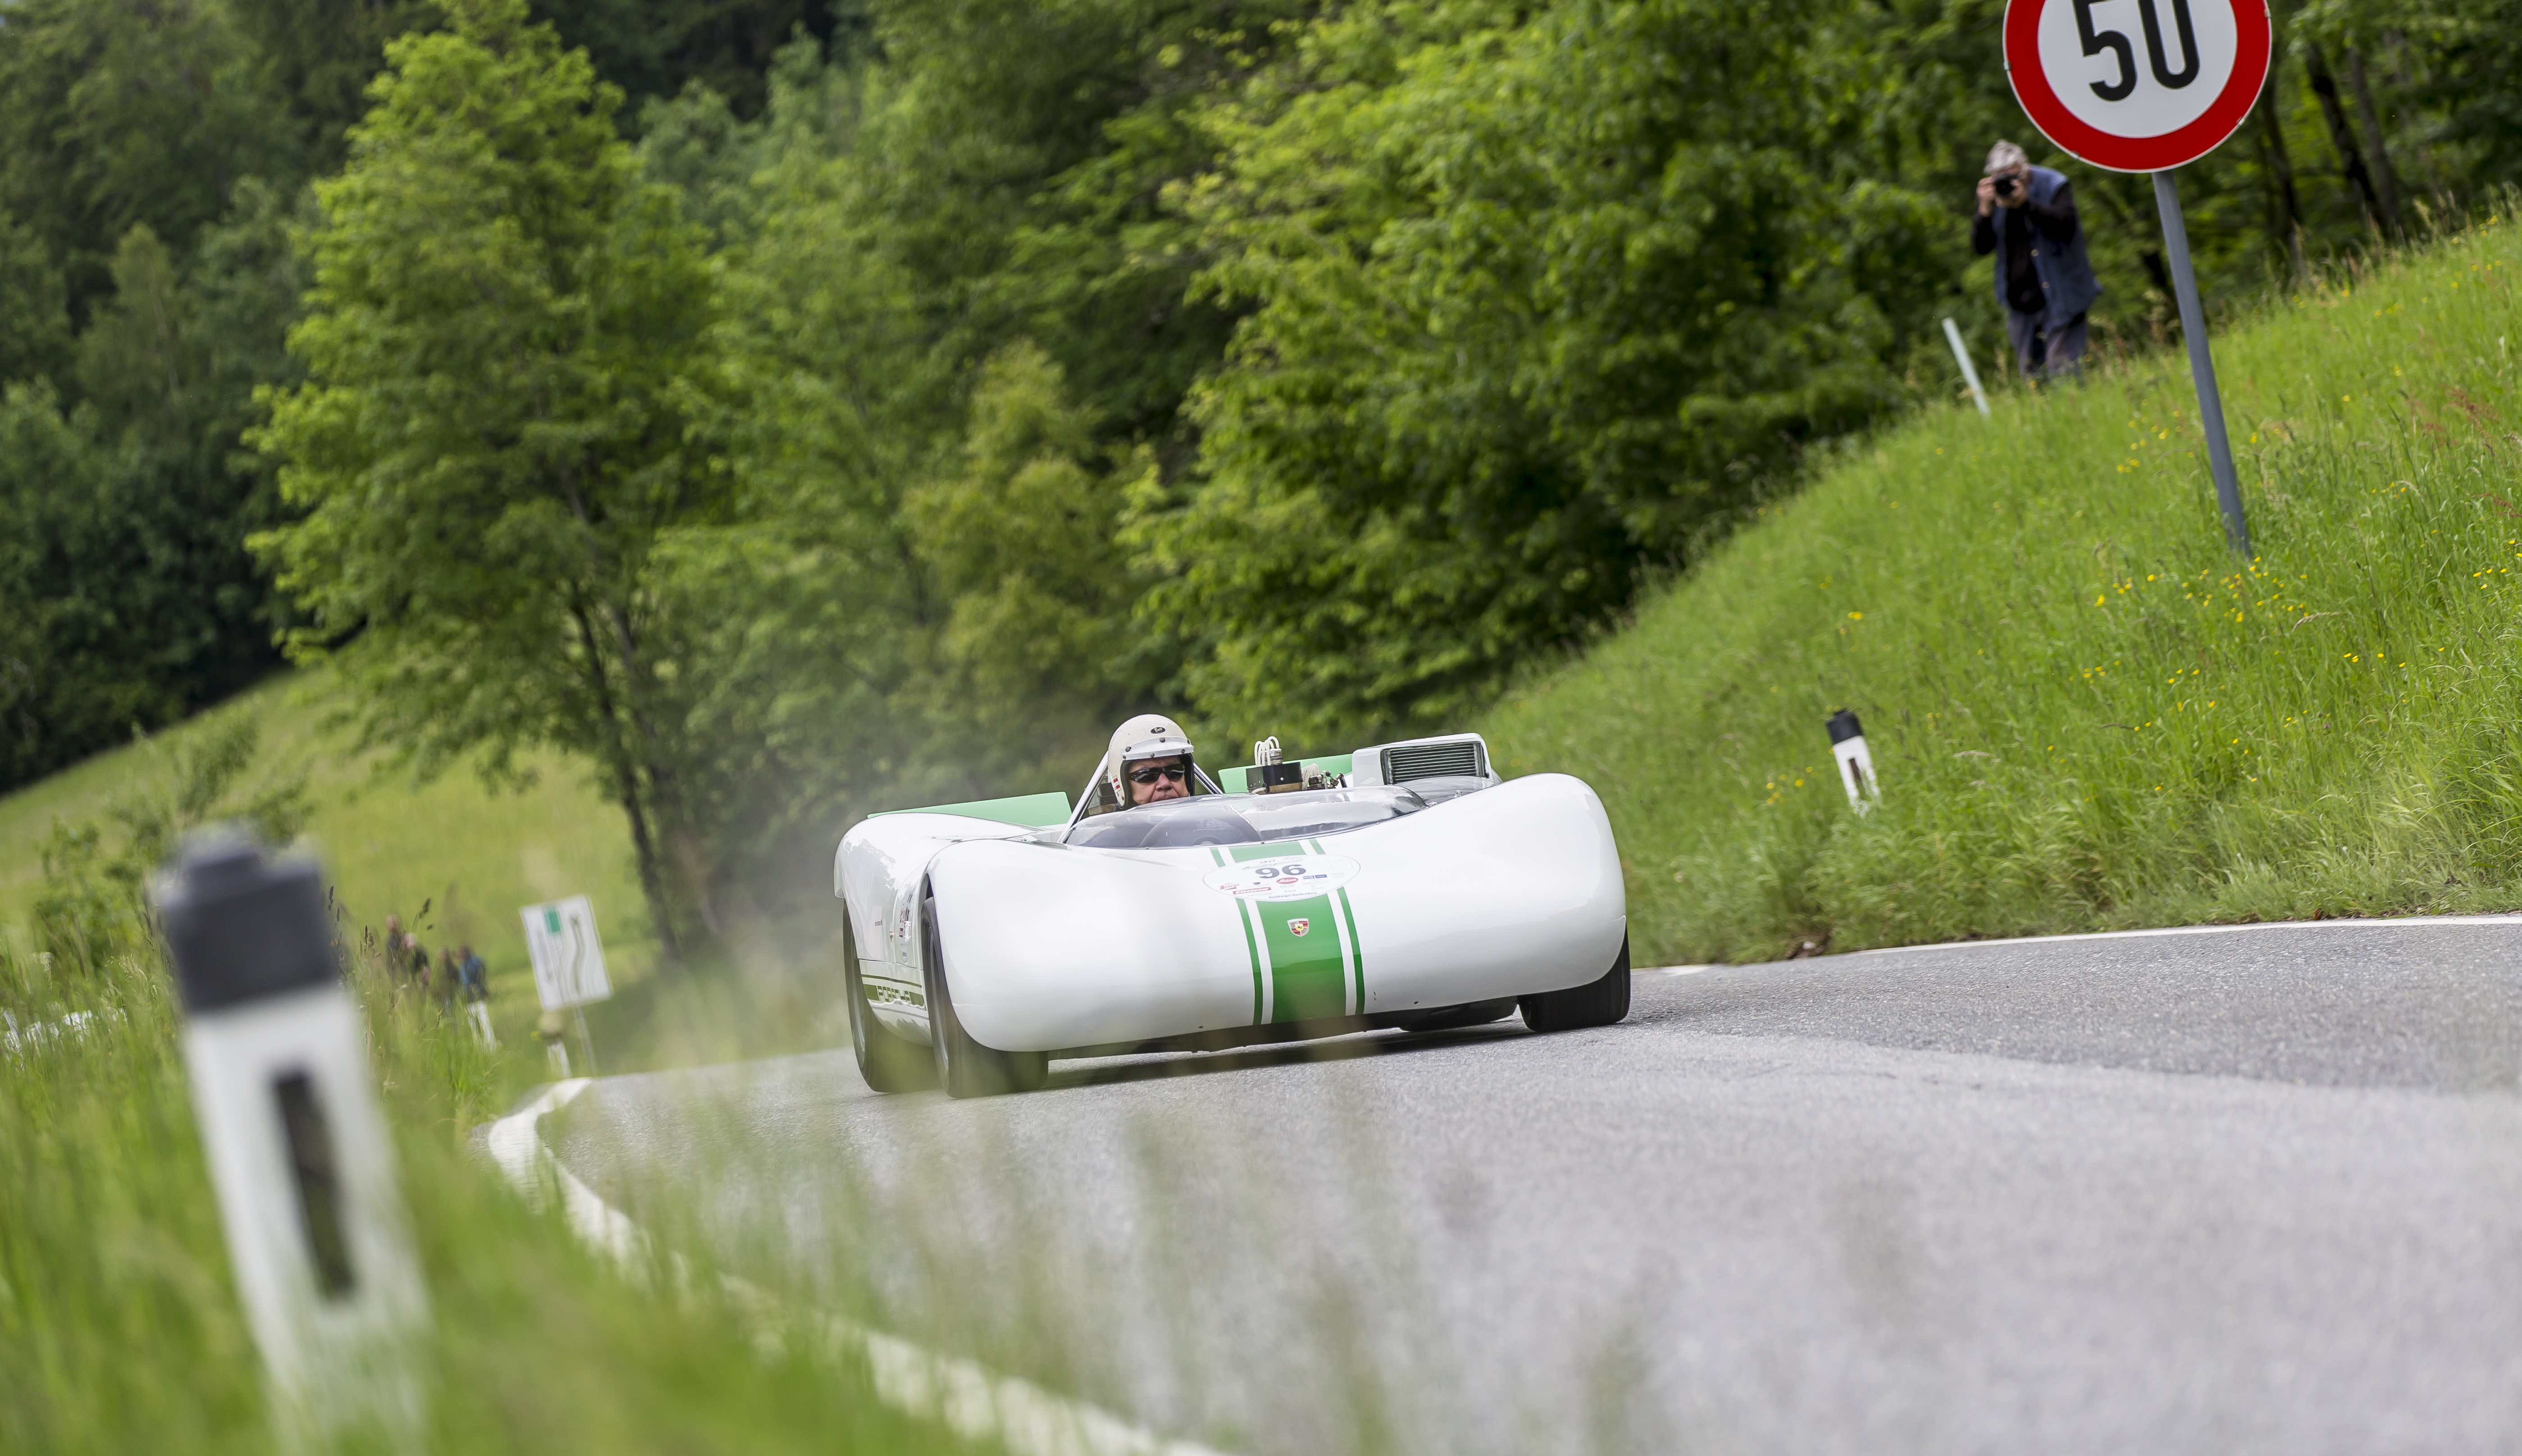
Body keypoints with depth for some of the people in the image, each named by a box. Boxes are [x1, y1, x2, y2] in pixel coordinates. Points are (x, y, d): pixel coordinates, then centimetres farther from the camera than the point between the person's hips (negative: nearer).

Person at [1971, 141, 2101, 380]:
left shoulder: (2054, 186, -5)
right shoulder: (1993, 195, 5)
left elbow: (2065, 225, -21)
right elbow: (1981, 248, 1)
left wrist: (2025, 203, -26)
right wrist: (1985, 210, -14)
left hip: (2059, 297, -5)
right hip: (2020, 304, 5)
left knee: (2062, 371, -11)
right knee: (2031, 376, 8)